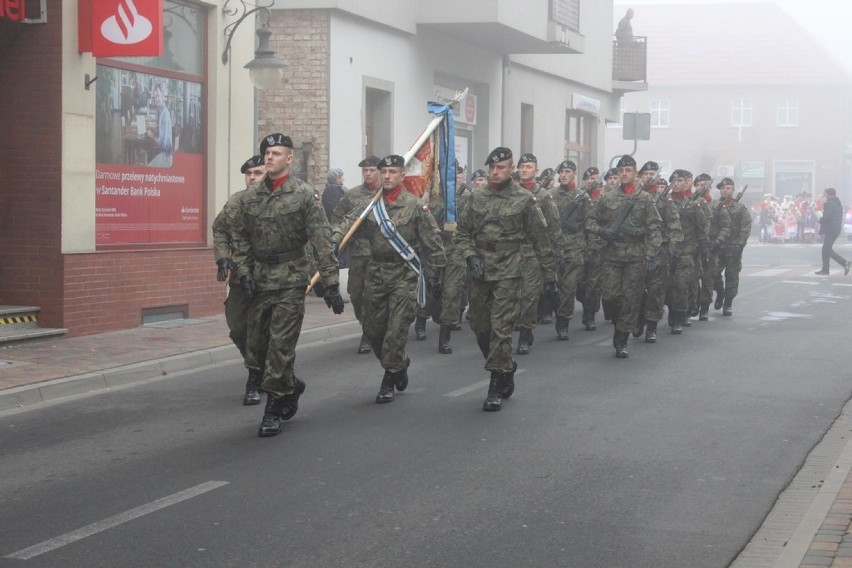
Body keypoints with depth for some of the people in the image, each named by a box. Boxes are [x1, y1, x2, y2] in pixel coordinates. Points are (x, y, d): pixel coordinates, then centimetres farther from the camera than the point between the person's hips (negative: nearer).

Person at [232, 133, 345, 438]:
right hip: (258, 281, 5)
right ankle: (291, 386, 34)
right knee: (255, 349, 9)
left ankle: (273, 411, 4)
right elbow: (241, 237, 13)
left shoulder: (305, 195, -6)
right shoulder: (250, 197, 7)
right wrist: (244, 272, 0)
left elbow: (322, 242, -10)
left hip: (290, 279, -5)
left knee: (281, 347, -5)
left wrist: (330, 284, -15)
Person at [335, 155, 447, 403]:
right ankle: (399, 365, 33)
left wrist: (434, 277, -1)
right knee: (372, 327, 10)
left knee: (397, 330, -6)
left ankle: (390, 378, 7)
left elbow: (433, 244, -2)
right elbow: (349, 224, -6)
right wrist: (334, 241, -26)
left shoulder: (415, 206, -5)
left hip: (404, 274, -4)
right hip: (376, 274, 4)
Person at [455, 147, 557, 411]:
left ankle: (497, 388, -2)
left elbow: (540, 241, 0)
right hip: (480, 272, 4)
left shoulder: (524, 199, -2)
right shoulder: (476, 197, 8)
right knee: (480, 327, 9)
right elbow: (462, 232, 13)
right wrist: (470, 256, -6)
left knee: (501, 329, -9)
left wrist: (550, 279, 0)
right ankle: (507, 369, 31)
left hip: (508, 273, -4)